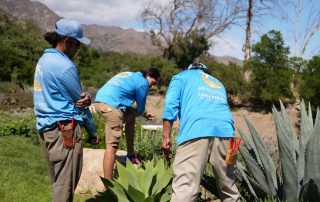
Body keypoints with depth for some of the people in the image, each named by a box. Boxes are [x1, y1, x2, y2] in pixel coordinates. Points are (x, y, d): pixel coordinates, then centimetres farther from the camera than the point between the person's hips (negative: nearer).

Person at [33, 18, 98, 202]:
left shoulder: (44, 59, 12)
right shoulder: (65, 66, -17)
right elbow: (80, 102, -8)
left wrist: (86, 96, -11)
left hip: (46, 127, 9)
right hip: (64, 129, -9)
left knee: (58, 181, 19)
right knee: (65, 184, 0)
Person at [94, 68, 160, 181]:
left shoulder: (131, 75, 28)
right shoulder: (143, 83, 2)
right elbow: (140, 110, 8)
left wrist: (144, 114, 29)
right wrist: (144, 114, 29)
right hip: (111, 105, -9)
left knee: (130, 117, 28)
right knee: (112, 146, -10)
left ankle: (131, 154, 34)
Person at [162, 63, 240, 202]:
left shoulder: (182, 76, 25)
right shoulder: (218, 83, 39)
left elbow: (170, 105, 9)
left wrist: (166, 138, 6)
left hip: (196, 130, -5)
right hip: (225, 130, 5)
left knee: (184, 187, -12)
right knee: (228, 184, 16)